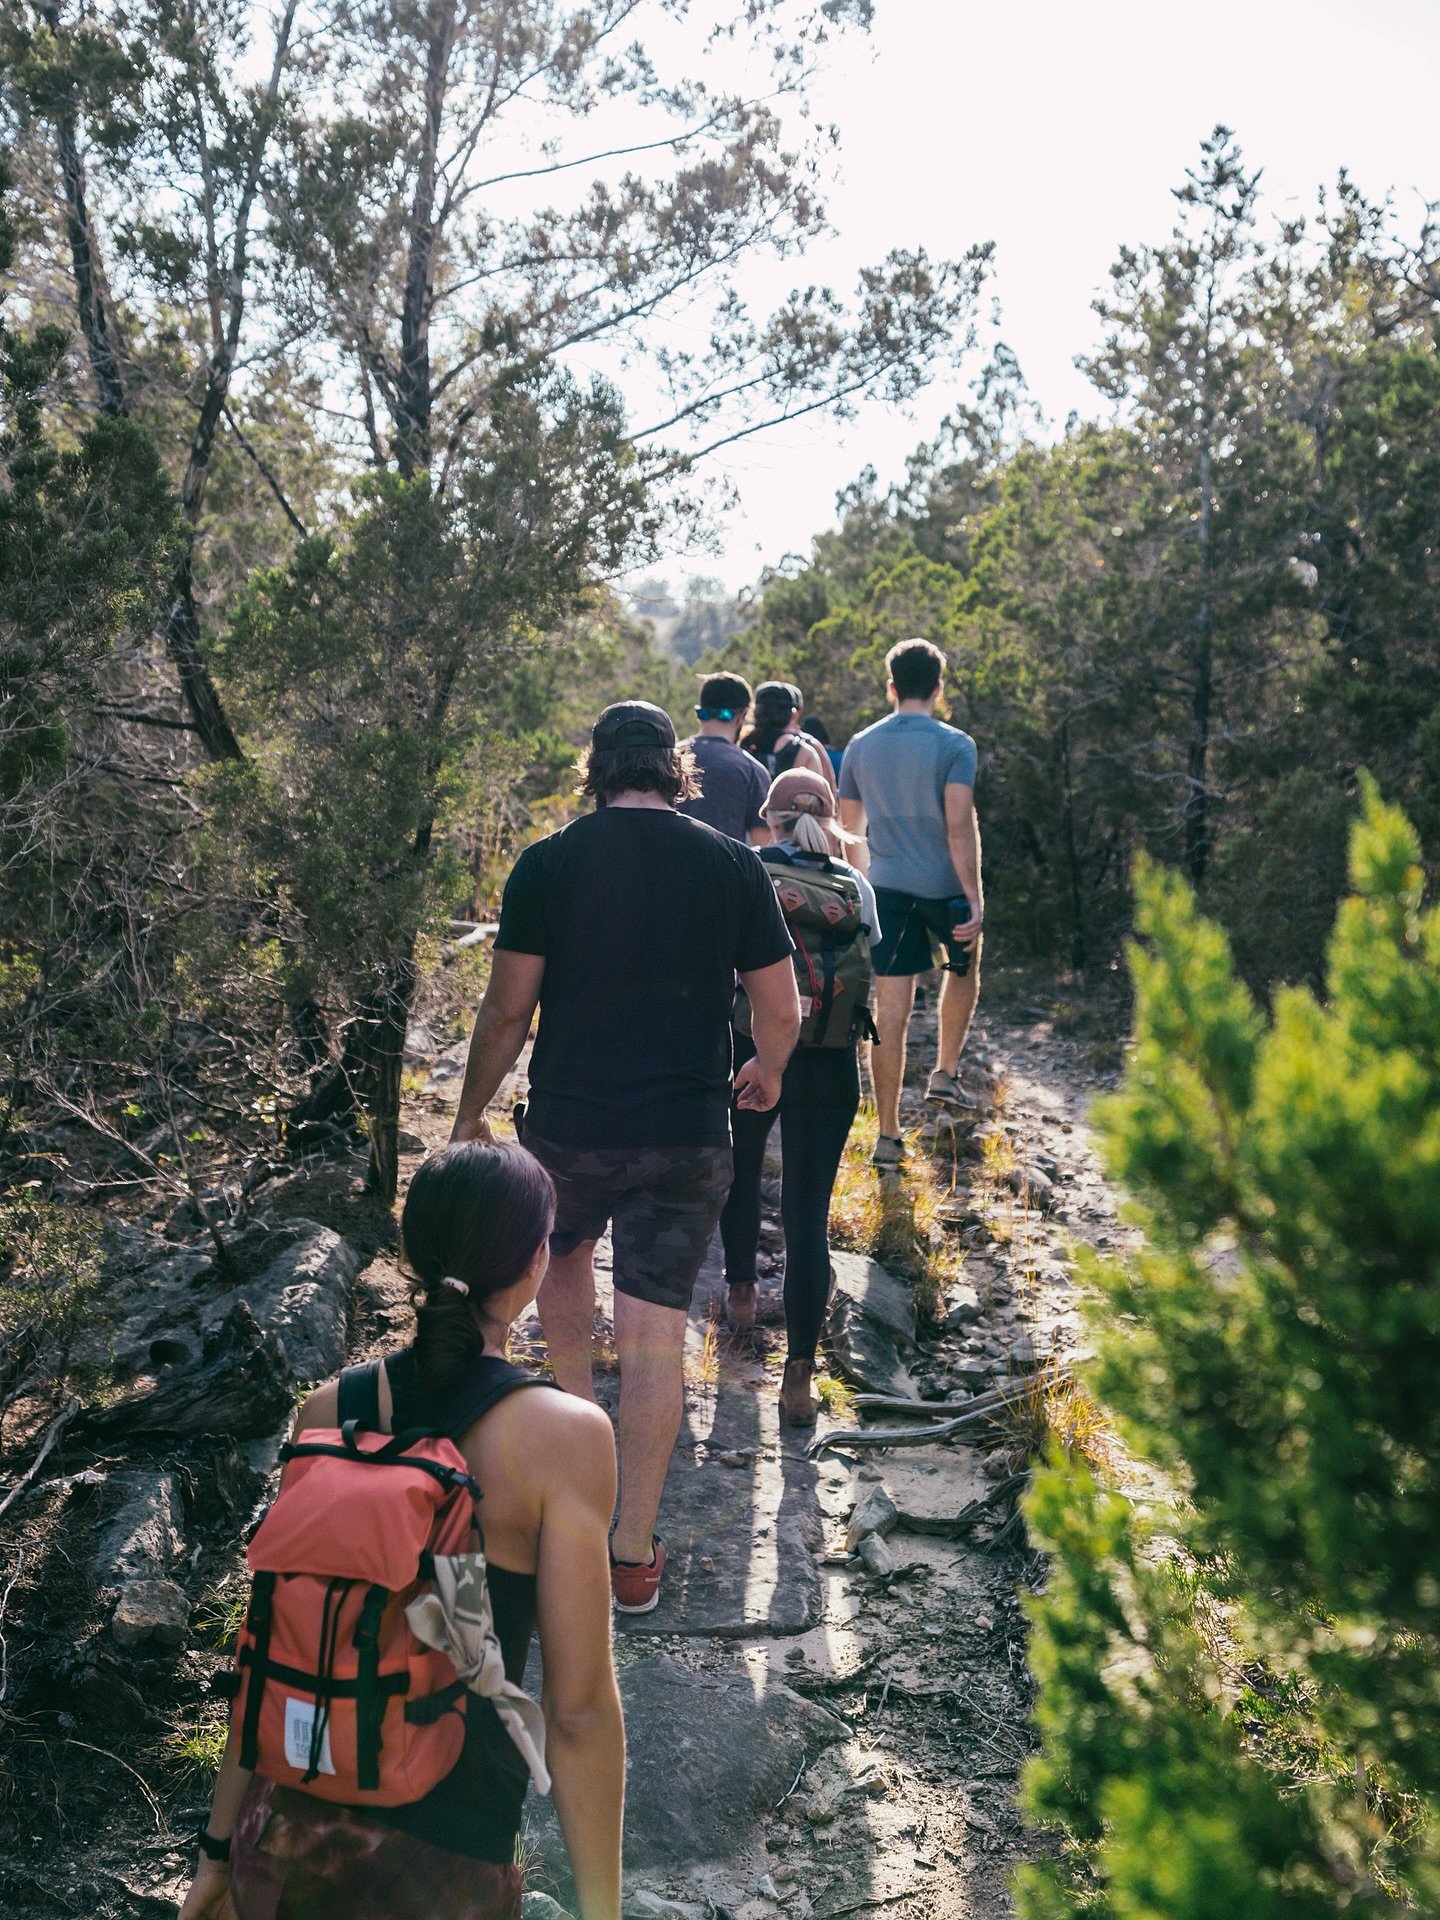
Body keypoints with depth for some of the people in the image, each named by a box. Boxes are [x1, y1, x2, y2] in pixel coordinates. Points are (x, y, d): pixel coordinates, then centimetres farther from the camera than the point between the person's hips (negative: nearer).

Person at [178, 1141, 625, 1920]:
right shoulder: (565, 1434, -17)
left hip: (285, 1829, 4)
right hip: (440, 1857, -4)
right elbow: (579, 1709, -15)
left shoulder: (328, 1409, -4)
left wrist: (221, 1846, 14)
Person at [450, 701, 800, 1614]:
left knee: (565, 1250, 32)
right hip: (689, 1139, 0)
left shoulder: (549, 862, -5)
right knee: (656, 1339, 6)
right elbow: (782, 1011, 2)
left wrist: (472, 1110, 10)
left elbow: (508, 1009, -4)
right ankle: (634, 1556, 13)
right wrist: (765, 1073, 22)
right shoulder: (733, 864, -1)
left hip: (570, 1127, 0)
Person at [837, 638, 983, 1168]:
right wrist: (975, 900, -14)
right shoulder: (954, 744, -8)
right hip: (944, 887, -3)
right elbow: (960, 826, -17)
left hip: (887, 887, 3)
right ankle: (946, 1074, 28)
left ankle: (888, 1135, 5)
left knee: (890, 1009, 3)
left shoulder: (860, 746, 6)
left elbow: (849, 829, 13)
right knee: (964, 968, 28)